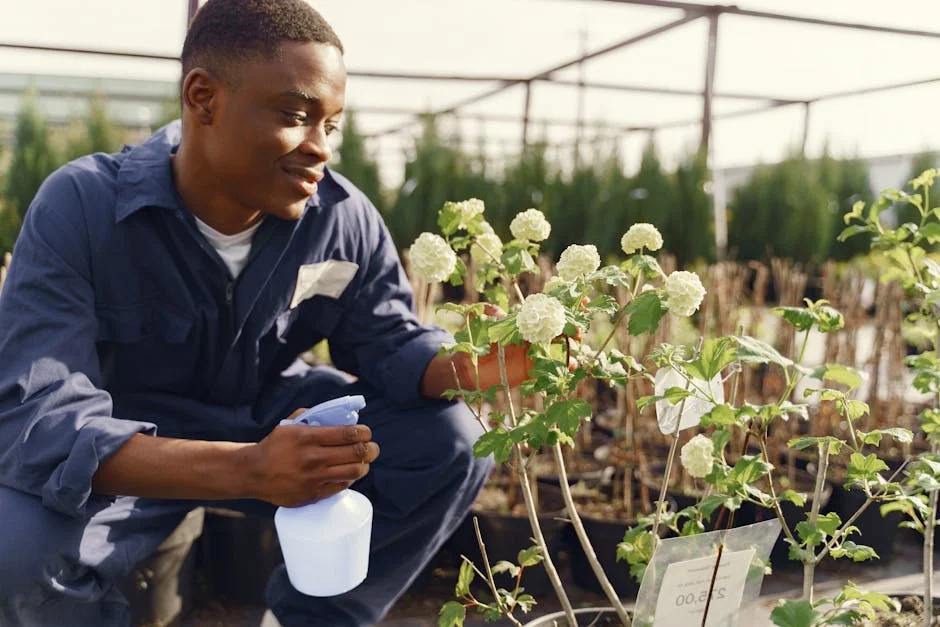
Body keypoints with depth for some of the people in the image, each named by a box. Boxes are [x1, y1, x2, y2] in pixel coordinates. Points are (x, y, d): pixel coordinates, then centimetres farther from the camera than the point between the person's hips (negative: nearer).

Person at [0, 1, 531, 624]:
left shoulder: (346, 217, -15)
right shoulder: (81, 207, -26)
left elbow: (387, 343, -6)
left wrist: (472, 366, -32)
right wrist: (248, 470, -50)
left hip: (271, 417, 4)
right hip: (126, 453, -3)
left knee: (452, 442, -13)